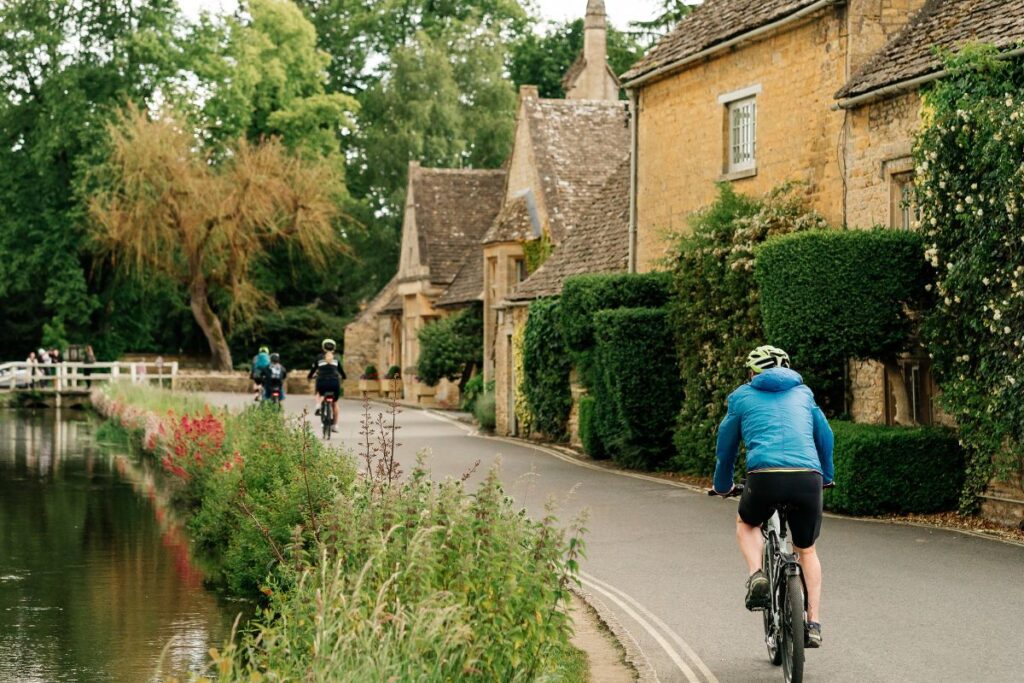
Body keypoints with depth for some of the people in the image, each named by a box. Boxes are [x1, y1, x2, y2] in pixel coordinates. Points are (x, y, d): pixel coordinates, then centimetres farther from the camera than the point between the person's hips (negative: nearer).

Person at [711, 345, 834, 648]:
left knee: (746, 524, 30)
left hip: (765, 476, -2)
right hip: (808, 478, 2)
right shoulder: (803, 393, 25)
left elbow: (726, 446, 27)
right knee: (807, 550, 23)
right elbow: (825, 437, 34)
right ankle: (813, 623, 15)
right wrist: (827, 476, 49)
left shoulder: (742, 396, 20)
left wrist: (723, 485, 43)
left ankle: (757, 576, 3)